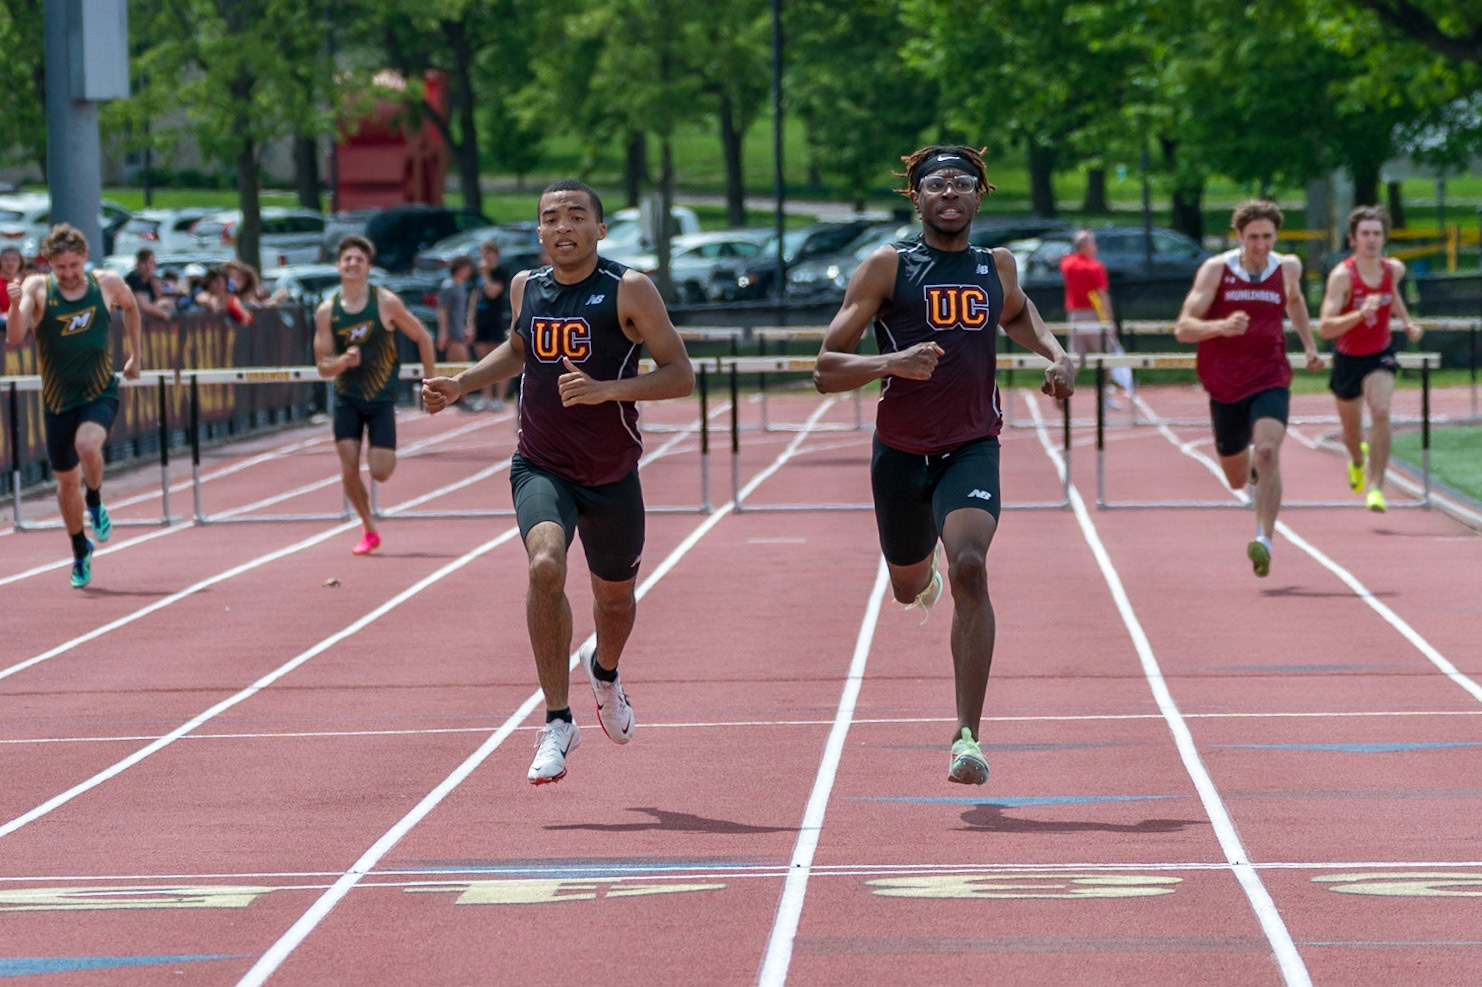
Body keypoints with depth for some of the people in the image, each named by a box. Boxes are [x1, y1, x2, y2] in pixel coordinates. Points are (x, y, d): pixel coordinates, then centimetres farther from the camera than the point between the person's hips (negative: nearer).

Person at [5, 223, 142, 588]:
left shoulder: (107, 283, -5)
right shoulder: (38, 288, -10)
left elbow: (130, 307, 18)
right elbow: (14, 337, -23)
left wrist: (135, 355, 19)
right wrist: (16, 305, -42)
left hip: (101, 392, -1)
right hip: (58, 398, 1)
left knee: (87, 445, -31)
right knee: (67, 479, 11)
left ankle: (96, 505, 0)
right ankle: (81, 552, 33)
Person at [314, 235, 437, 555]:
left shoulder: (386, 302, -10)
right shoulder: (326, 311, -4)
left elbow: (422, 337, 1)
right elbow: (322, 366, -1)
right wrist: (343, 361, -24)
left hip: (381, 396, -2)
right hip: (346, 397, 2)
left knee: (380, 472, -9)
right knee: (349, 471, -6)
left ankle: (386, 452, 29)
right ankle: (369, 531, 14)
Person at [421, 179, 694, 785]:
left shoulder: (629, 291, -10)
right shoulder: (526, 287, 2)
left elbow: (681, 375, -12)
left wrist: (606, 389, -25)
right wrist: (460, 385, 11)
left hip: (612, 475, -1)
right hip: (541, 467, 1)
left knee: (615, 596, 17)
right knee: (545, 565, -27)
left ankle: (604, 669, 55)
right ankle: (558, 723, -20)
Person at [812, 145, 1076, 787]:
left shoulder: (996, 266, 4)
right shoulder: (887, 266, -7)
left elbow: (1016, 313, 31)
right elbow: (826, 370, -10)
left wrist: (1055, 355, 11)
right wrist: (891, 362, -28)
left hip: (972, 447, 0)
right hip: (901, 451, 0)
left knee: (969, 568, -25)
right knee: (908, 588, 18)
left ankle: (968, 735, -24)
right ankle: (925, 574, 61)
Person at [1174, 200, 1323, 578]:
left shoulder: (1288, 267, 2)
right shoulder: (1216, 270, -7)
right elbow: (1183, 328, -13)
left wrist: (1309, 344, 25)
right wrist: (1220, 327, -31)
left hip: (1270, 380, 0)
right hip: (1225, 384, 0)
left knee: (1267, 453, -27)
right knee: (1237, 479, 13)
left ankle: (1264, 539, -27)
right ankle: (1255, 472, 51)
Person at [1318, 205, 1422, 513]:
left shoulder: (1394, 269, -8)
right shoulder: (1342, 276, -22)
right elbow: (1325, 328, -30)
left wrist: (1407, 322, 16)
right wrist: (1361, 313, -43)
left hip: (1380, 355, 1)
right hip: (1348, 359, -1)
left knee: (1381, 413, -25)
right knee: (1351, 430, 16)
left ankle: (1375, 488, -22)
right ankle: (1357, 459, 54)